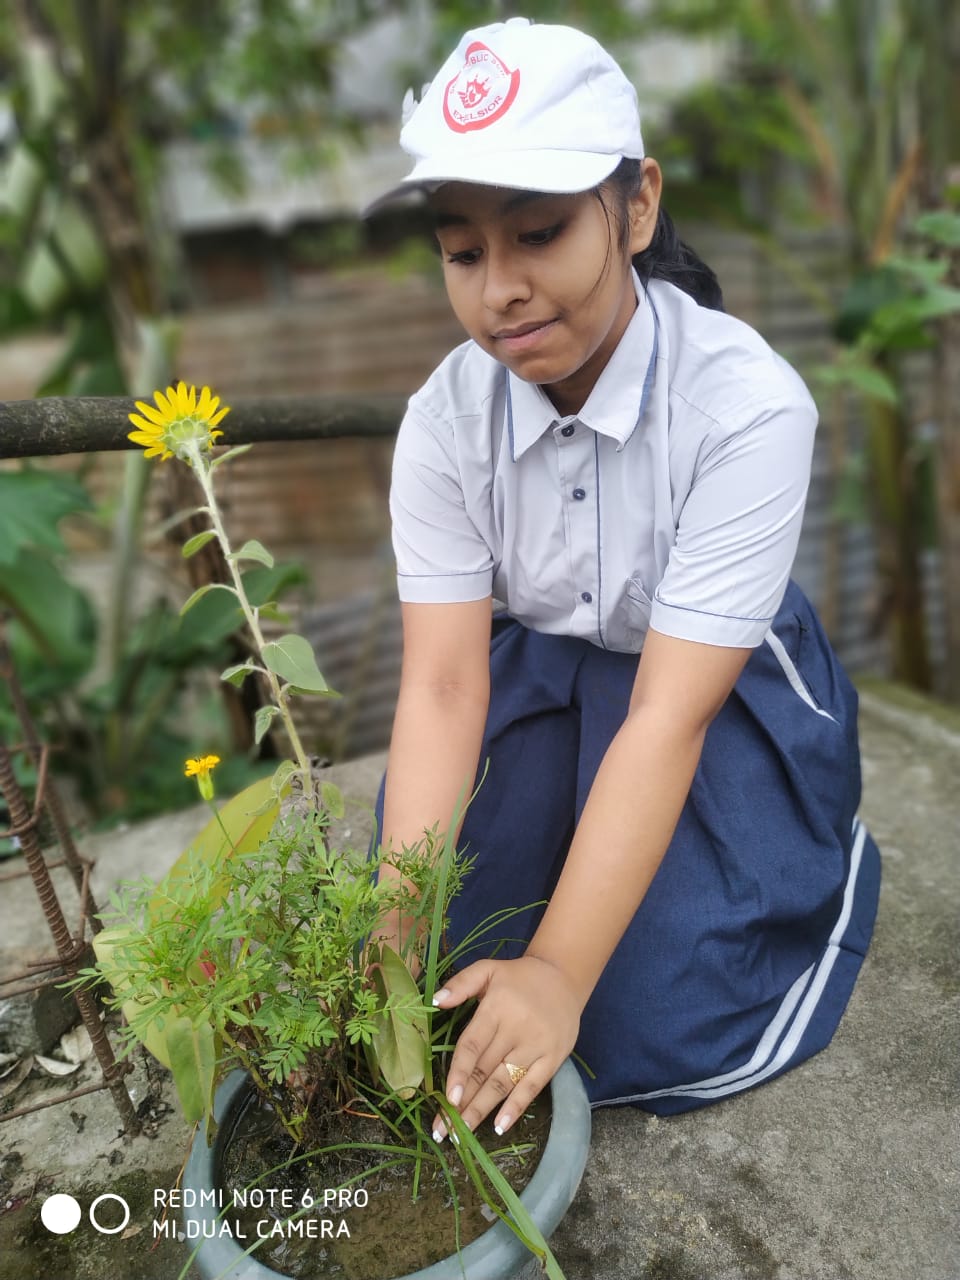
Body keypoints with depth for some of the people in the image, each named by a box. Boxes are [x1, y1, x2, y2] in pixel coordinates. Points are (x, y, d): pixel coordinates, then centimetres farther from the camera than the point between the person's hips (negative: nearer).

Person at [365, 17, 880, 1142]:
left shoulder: (748, 405, -26)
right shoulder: (446, 418, -14)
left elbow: (671, 715, -30)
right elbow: (442, 681, -20)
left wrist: (559, 973, -34)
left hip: (726, 698, -3)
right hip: (536, 676, 4)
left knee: (654, 1031, -11)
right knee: (447, 966, -7)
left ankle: (831, 855, 17)